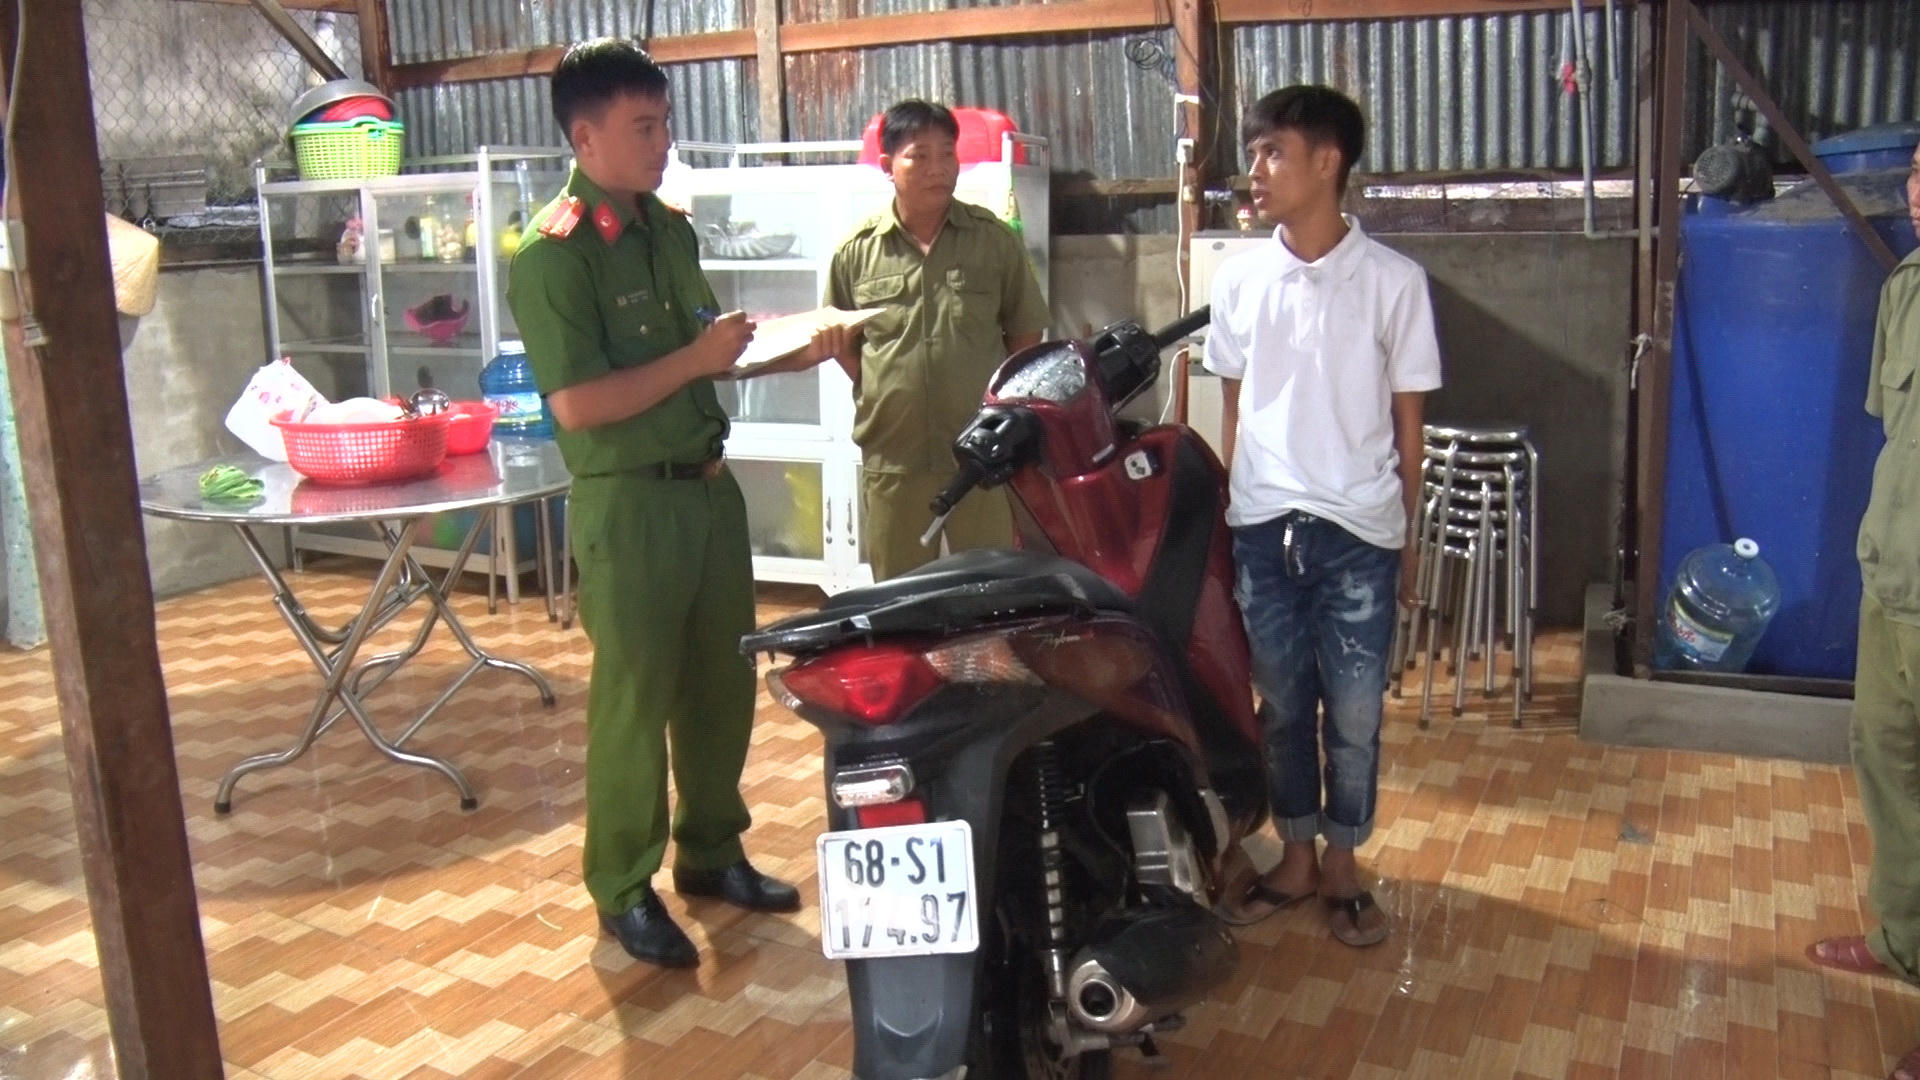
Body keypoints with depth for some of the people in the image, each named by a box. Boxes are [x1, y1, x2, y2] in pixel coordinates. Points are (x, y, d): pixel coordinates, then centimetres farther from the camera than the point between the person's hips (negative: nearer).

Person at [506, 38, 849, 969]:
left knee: (722, 683, 16)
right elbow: (578, 404, -22)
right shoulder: (552, 254, -15)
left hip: (707, 485, 8)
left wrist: (795, 353, 4)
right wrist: (695, 358, -21)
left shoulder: (670, 229, 10)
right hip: (627, 503, -8)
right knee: (635, 700, 2)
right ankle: (624, 890, 19)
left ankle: (711, 850, 33)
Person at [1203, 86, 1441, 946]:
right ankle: (1296, 856, 29)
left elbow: (1407, 418, 1)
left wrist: (1407, 535, 3)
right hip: (1263, 527, 3)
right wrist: (1226, 511, 9)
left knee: (1353, 713, 6)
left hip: (1358, 532, -2)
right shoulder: (1240, 277, 3)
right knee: (1281, 705, 13)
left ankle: (1342, 865, 24)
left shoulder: (1392, 281, -5)